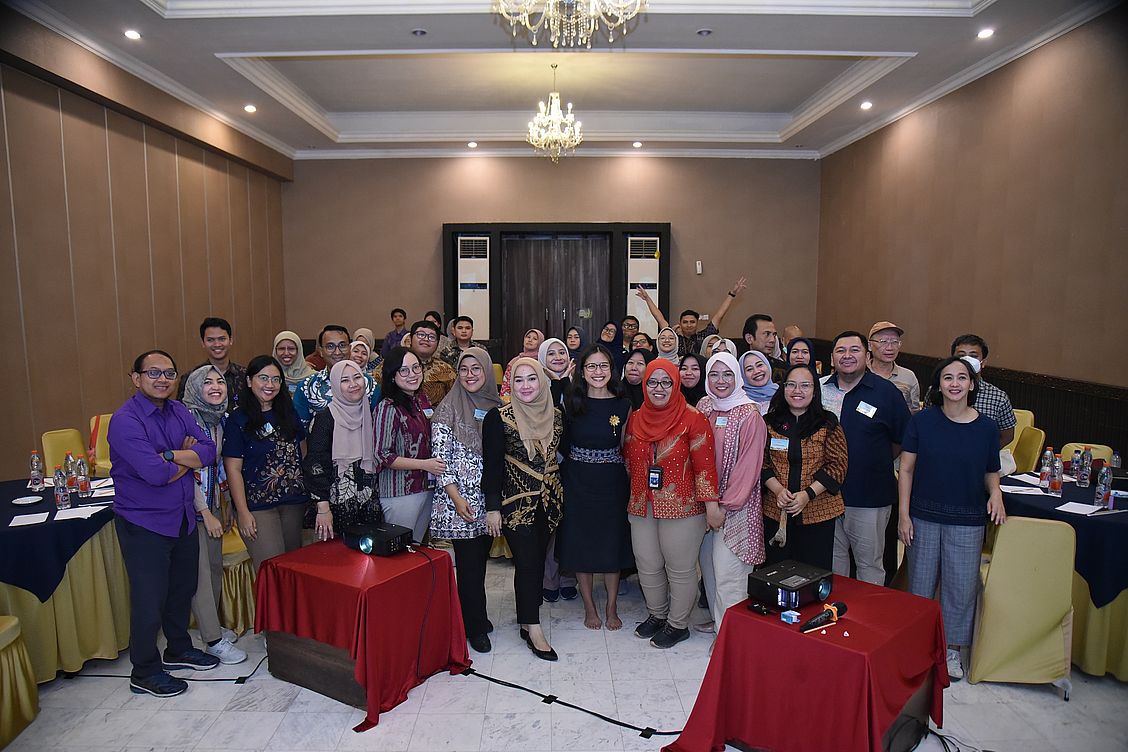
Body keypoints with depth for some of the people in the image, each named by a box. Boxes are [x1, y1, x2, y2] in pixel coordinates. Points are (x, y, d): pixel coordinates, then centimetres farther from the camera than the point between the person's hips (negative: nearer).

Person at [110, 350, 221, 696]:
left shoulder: (177, 410, 4)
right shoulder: (125, 421, -19)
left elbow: (209, 449, -6)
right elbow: (156, 473, -28)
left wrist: (170, 455, -21)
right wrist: (189, 459, -10)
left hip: (183, 517, 7)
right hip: (144, 523, -7)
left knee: (183, 588, 21)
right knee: (149, 599, 5)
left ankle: (179, 649, 42)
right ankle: (144, 672, 24)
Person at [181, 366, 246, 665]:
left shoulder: (220, 418, 7)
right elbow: (184, 469, -18)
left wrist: (225, 506, 15)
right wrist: (206, 513, -17)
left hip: (215, 502, 8)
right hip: (192, 504, -8)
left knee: (216, 565, 15)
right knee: (201, 571, -2)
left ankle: (212, 625, 30)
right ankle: (214, 640, 6)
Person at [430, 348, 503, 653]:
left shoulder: (496, 406, 8)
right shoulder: (448, 409, -6)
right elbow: (439, 457, -9)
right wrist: (456, 497, -15)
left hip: (490, 499, 5)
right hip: (459, 499, -5)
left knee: (481, 558, 13)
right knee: (470, 562, 0)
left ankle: (475, 614, 31)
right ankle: (474, 627, 14)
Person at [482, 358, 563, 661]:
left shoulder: (555, 415, 4)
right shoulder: (499, 417, -9)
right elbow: (492, 464, -9)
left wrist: (560, 494, 11)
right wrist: (493, 507, -11)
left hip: (549, 500, 5)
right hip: (516, 502, -4)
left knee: (538, 560, 10)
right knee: (527, 563, -3)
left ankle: (527, 618, 25)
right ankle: (533, 628, 10)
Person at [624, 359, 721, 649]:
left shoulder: (692, 419, -9)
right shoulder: (635, 420, 6)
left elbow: (705, 463, -12)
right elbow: (628, 459, 16)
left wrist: (711, 504, -16)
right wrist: (638, 491, 12)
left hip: (682, 508, -5)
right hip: (642, 508, 5)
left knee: (680, 568, 7)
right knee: (647, 566, 15)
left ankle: (678, 624, 26)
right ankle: (656, 615, 37)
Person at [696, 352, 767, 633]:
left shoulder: (749, 415, -12)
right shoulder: (703, 407, 7)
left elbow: (749, 463, -13)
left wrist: (729, 502, -13)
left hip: (735, 506, -6)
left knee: (727, 571, -6)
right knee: (708, 564, 14)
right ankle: (718, 620, 30)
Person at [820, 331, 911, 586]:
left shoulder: (886, 391, -6)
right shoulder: (819, 388, 0)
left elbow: (903, 440, 3)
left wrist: (877, 463, 5)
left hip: (870, 497, -3)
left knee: (870, 563, 10)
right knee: (833, 557, 18)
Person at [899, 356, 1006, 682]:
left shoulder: (986, 427, -3)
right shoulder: (922, 421, -6)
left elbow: (991, 472, 10)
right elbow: (906, 469, -3)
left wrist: (995, 491, -12)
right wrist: (903, 515, -6)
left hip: (967, 521, 1)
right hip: (923, 516, -1)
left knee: (961, 585, 10)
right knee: (920, 582, 11)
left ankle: (953, 648, 29)